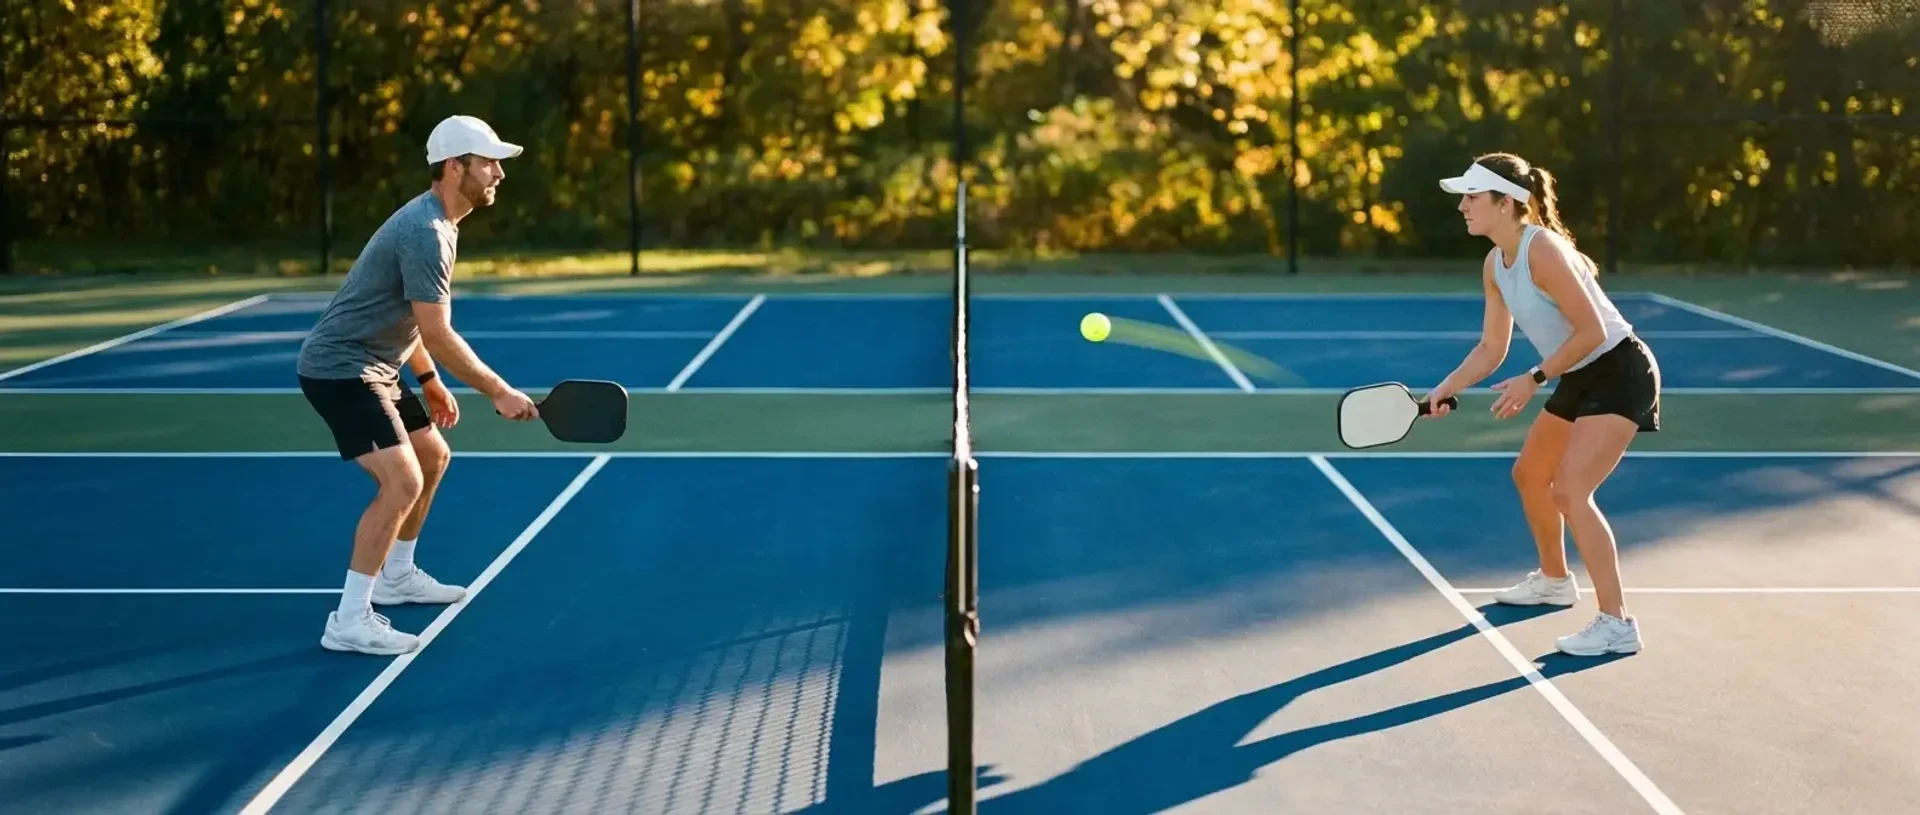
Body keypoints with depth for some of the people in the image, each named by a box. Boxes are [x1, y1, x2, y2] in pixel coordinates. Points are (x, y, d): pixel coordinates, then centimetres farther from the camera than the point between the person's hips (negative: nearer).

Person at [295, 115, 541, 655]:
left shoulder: (436, 224, 11)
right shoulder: (425, 233, -23)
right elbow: (438, 335, -24)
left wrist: (429, 380, 22)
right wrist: (499, 392, -18)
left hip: (371, 367, 11)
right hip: (339, 369, -11)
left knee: (433, 457, 22)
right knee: (401, 481, -20)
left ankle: (396, 577, 37)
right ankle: (349, 621, -16)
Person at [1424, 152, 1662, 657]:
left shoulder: (1543, 251, -25)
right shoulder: (1495, 266, 3)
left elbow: (1592, 332, -24)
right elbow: (1491, 348, 9)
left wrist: (1534, 380, -22)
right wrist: (1445, 389, -3)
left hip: (1619, 373, -10)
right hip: (1579, 379, 10)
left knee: (1570, 491, -19)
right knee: (1529, 475, 21)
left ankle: (1617, 624, -16)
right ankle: (1554, 580, 43)